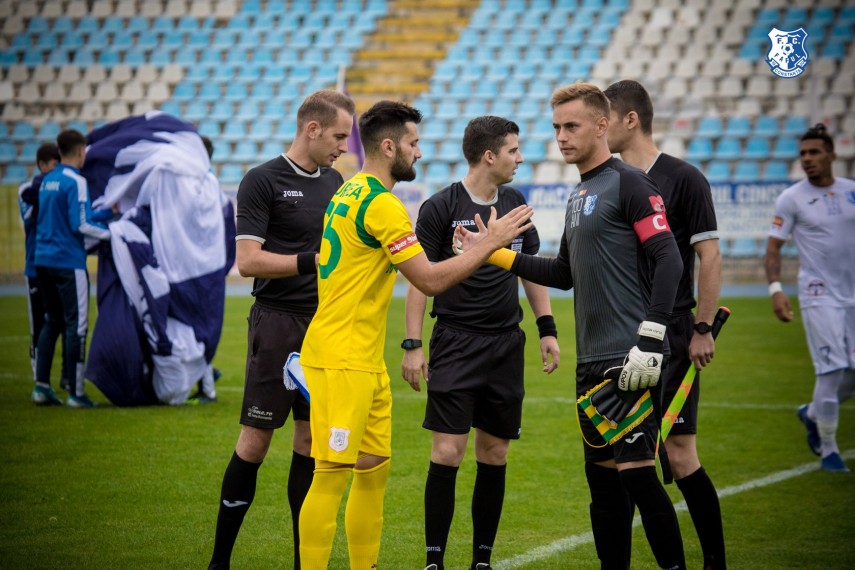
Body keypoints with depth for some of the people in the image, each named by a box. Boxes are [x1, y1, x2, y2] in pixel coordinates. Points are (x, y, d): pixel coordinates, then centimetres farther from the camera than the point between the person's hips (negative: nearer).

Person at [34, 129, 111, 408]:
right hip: (69, 261, -8)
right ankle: (75, 392, -3)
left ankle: (42, 384, 13)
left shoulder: (46, 180, 12)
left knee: (52, 322, 16)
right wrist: (110, 232, -6)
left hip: (43, 259, 8)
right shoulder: (75, 181, -12)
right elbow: (81, 224, -18)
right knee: (76, 325, -3)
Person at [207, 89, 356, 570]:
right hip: (278, 323, -6)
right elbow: (249, 261, -13)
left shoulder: (334, 181, 13)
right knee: (256, 440, -4)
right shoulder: (263, 180, -7)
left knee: (312, 439, 7)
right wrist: (313, 260, -17)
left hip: (325, 325, 6)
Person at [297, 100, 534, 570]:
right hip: (341, 360, -10)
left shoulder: (352, 192, 14)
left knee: (374, 469, 13)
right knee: (333, 475, -8)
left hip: (364, 360, 10)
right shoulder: (381, 204, -16)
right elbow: (431, 280, -18)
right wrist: (490, 243, -12)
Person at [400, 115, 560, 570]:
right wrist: (412, 345, -9)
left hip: (507, 344, 5)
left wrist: (547, 328, 11)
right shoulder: (440, 207, -7)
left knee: (495, 455, 6)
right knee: (447, 452, -10)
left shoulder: (515, 204, 9)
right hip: (456, 342, -5)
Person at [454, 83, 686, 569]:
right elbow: (565, 273, 24)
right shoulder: (579, 194, 17)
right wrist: (494, 254, 19)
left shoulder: (630, 183, -9)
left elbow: (669, 260, -15)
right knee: (601, 473, 10)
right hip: (592, 360, 9)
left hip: (630, 358, -9)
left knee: (636, 470, -11)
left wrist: (650, 339, -21)